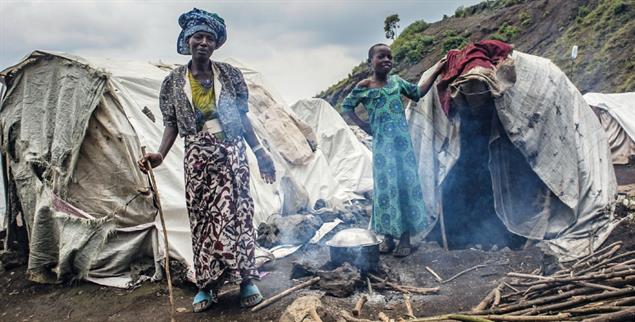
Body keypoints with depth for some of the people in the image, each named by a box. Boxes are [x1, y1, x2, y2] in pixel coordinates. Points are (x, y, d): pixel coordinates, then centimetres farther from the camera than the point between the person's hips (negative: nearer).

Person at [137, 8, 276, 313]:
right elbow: (172, 124, 6)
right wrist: (160, 154, -11)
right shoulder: (173, 81, 4)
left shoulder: (229, 74, 3)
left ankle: (246, 280, 5)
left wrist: (260, 152, 4)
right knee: (202, 218, 4)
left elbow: (241, 116, 7)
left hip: (231, 152, -1)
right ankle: (206, 284, 15)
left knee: (235, 213, -7)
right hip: (198, 157, 1)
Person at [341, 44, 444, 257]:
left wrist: (435, 73, 13)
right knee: (385, 184, 1)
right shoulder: (364, 87, -2)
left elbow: (418, 93, 18)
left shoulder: (397, 81, 8)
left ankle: (405, 237, 6)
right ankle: (388, 235, 13)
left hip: (402, 140, 3)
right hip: (382, 143, -2)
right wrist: (363, 125, 0)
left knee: (406, 182, 0)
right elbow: (346, 107, 9)